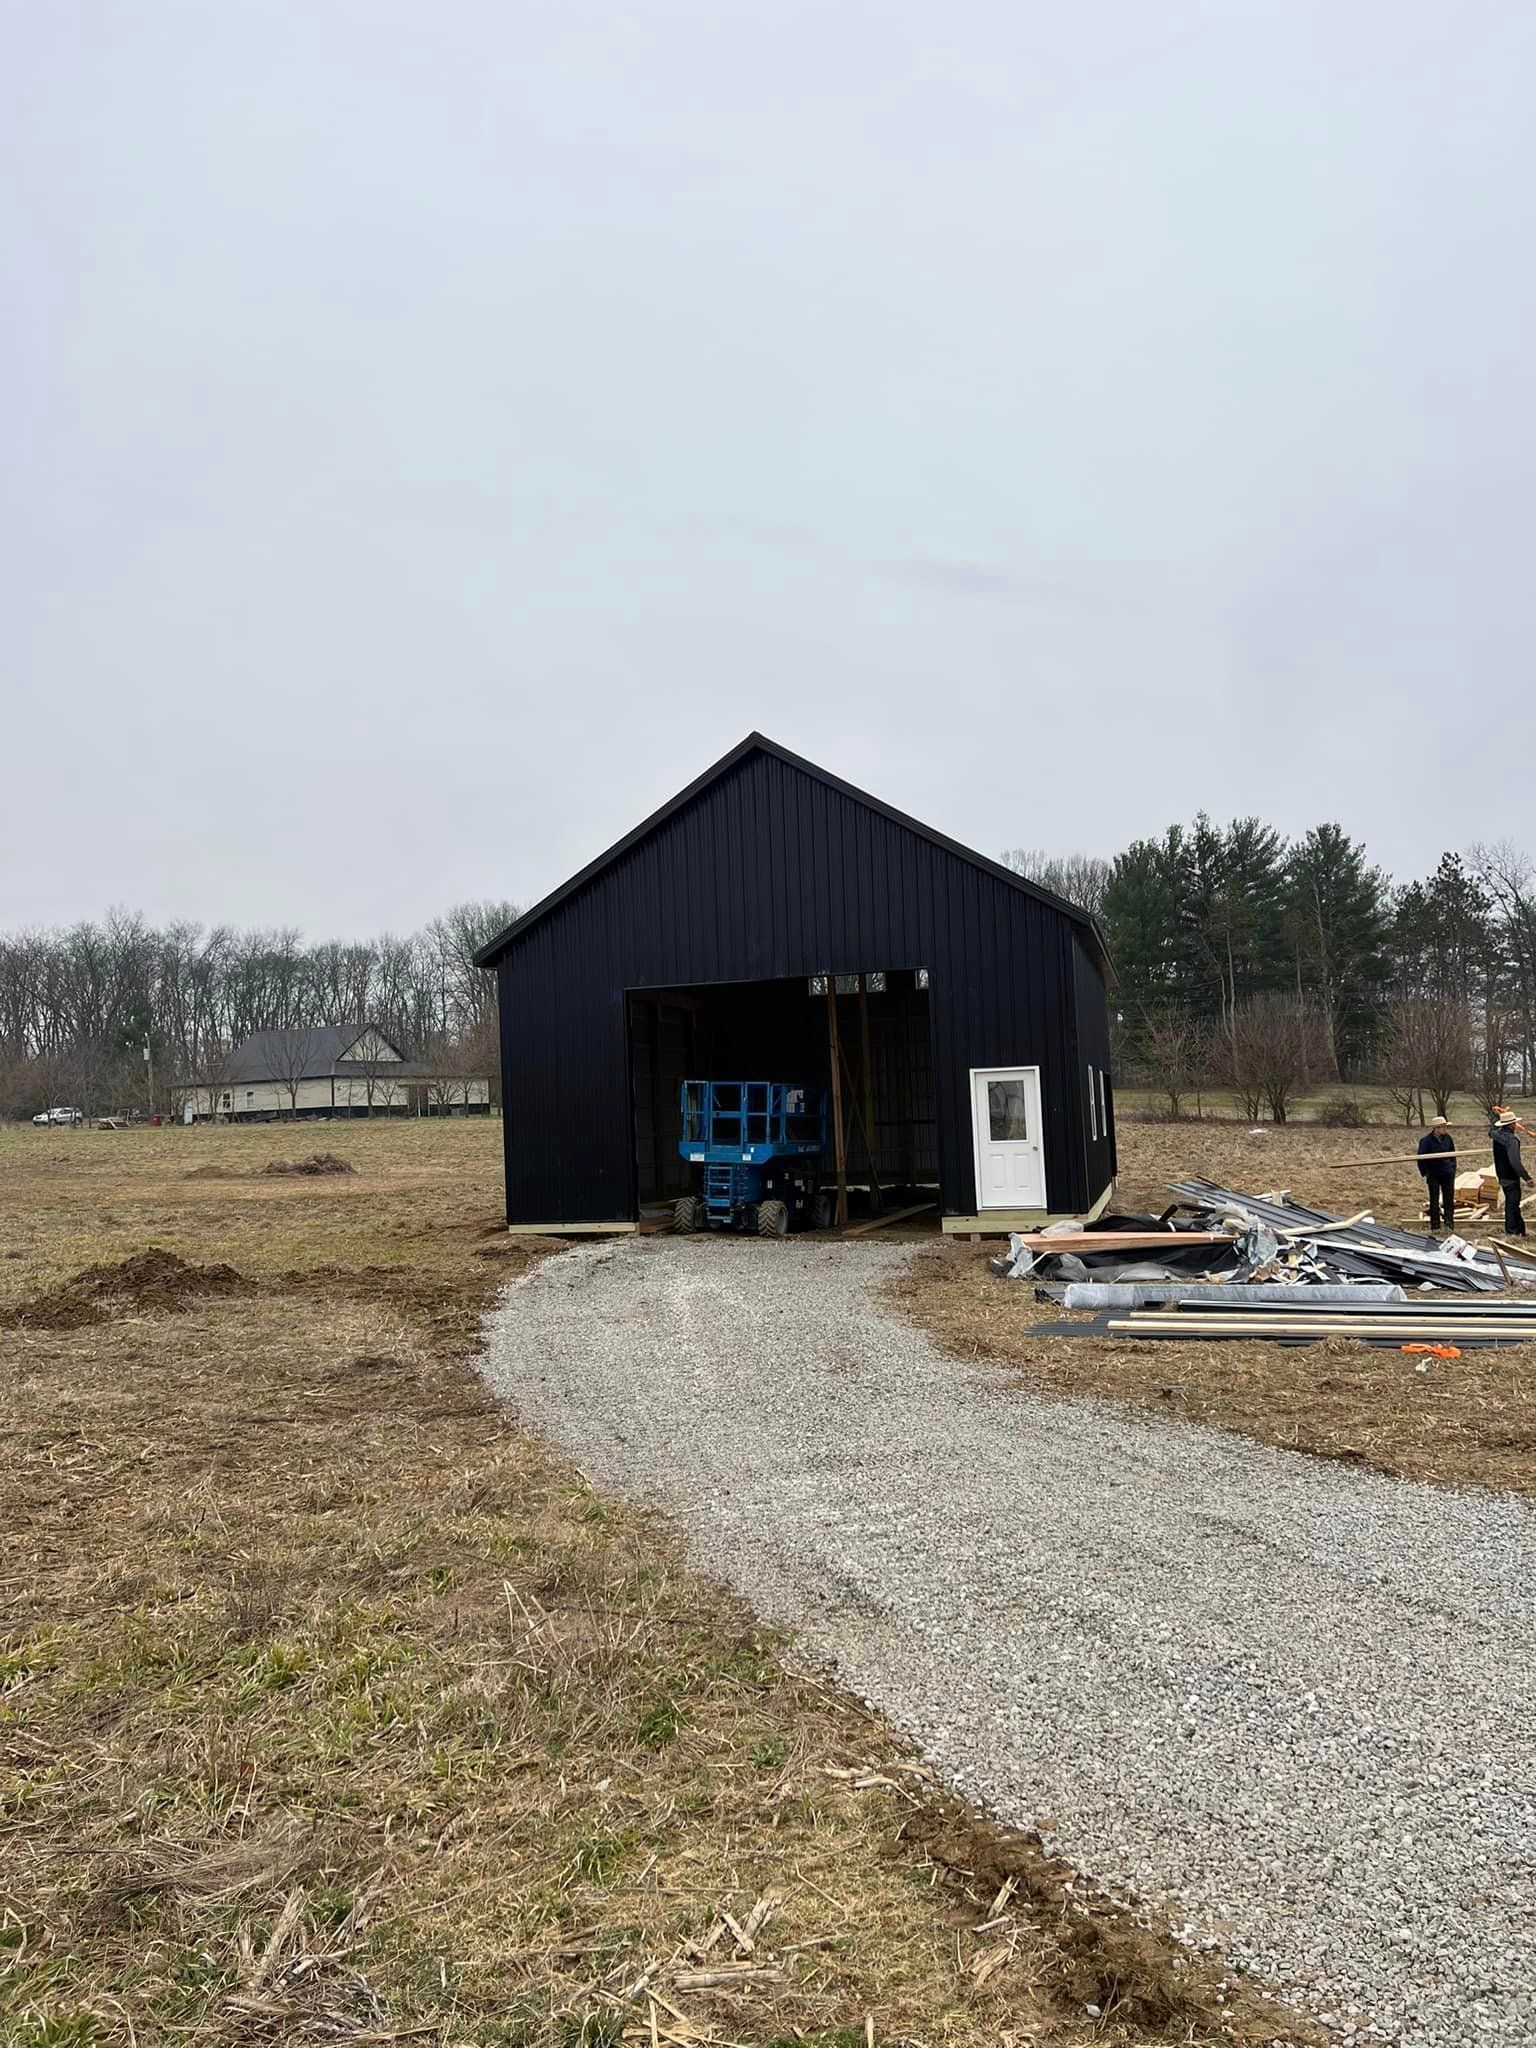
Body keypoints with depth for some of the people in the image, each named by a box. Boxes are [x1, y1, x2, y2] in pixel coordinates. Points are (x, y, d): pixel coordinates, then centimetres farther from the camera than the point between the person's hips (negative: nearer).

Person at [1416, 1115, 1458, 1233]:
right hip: (1433, 1175, -3)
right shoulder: (1426, 1140, -11)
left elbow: (1453, 1154, 16)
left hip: (1447, 1173, 3)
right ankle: (1435, 1225, 11)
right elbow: (1421, 1158, -8)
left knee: (1449, 1199, 4)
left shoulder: (1448, 1138, 2)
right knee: (1434, 1200, 4)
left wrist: (1453, 1168, 9)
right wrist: (1425, 1174, -10)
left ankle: (1449, 1222, 12)